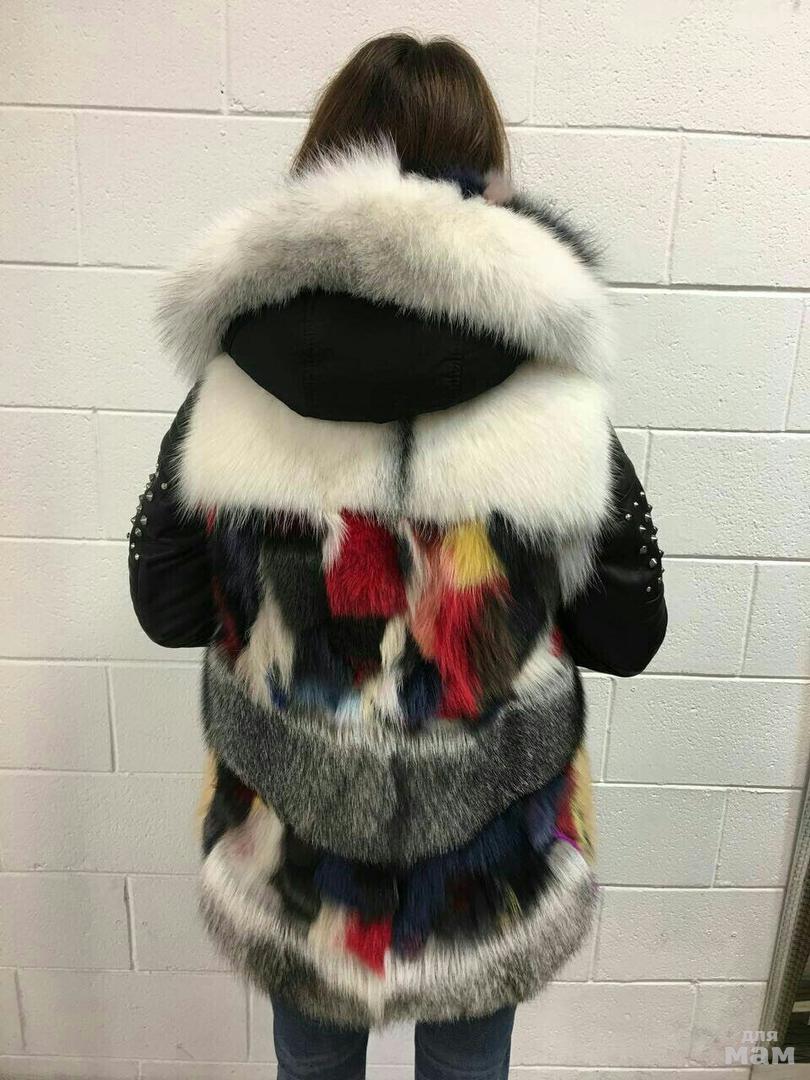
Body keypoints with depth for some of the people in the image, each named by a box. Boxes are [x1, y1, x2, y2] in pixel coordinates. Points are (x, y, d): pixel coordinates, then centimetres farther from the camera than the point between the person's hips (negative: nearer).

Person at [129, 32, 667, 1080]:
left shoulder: (227, 397, -17)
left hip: (292, 844, 1)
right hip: (486, 853, 0)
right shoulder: (557, 410, -21)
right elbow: (625, 638, -9)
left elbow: (166, 611, -5)